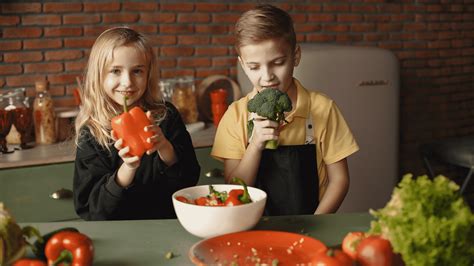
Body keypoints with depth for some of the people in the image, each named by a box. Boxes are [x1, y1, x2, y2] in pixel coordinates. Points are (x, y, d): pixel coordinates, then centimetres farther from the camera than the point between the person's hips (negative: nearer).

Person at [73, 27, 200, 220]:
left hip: (169, 225, 2)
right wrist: (127, 169, -19)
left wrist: (165, 149, -16)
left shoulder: (166, 116, 3)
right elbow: (89, 209, -6)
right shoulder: (91, 134, -2)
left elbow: (190, 179, 1)